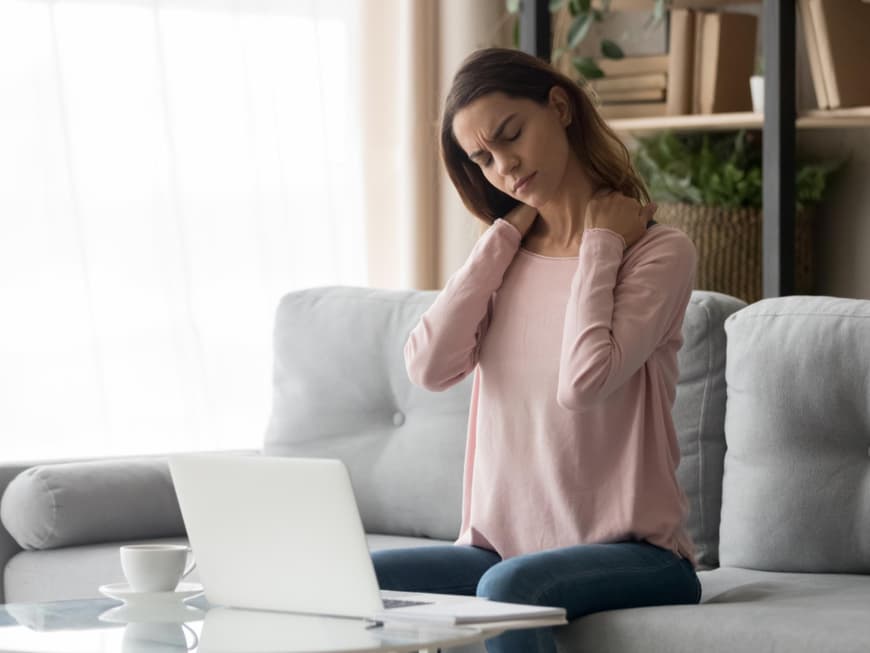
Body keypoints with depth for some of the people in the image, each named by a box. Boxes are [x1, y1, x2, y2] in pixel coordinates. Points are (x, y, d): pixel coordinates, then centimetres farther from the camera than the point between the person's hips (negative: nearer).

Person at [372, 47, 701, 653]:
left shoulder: (659, 251, -4)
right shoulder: (508, 256, 14)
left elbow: (583, 382, -21)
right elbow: (430, 367, -4)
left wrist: (600, 243, -8)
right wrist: (507, 232, 1)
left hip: (632, 552, -6)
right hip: (505, 547, 6)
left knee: (508, 587, -37)